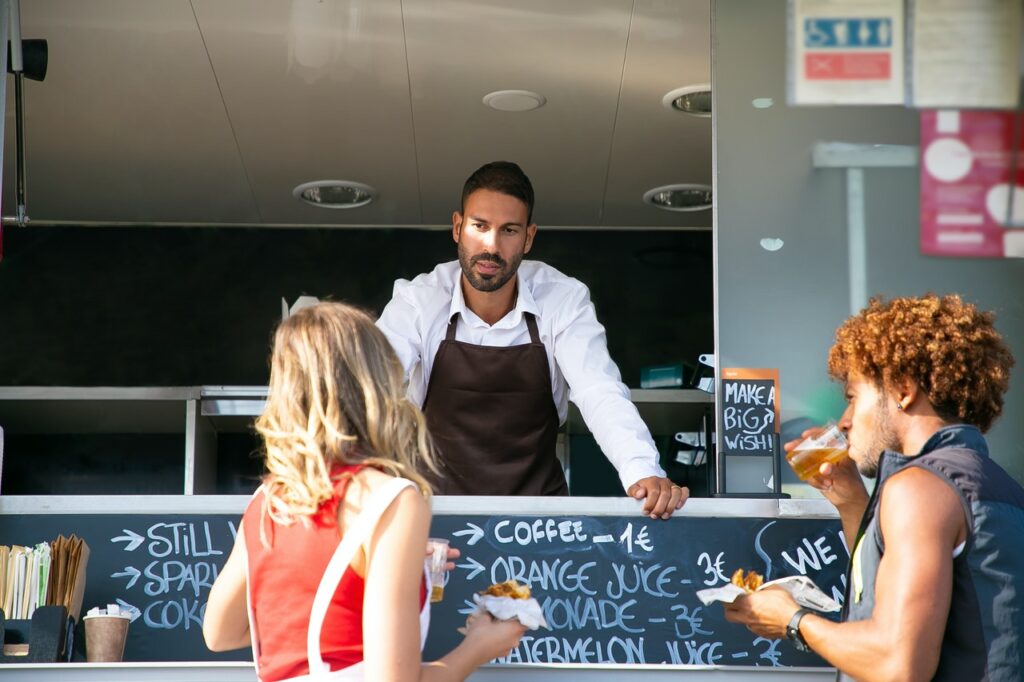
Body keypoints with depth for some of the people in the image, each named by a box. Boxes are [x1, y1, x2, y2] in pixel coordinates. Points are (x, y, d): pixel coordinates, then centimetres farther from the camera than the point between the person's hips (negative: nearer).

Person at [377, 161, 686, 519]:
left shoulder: (564, 300, -8)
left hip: (537, 499, 1)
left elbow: (600, 394, -17)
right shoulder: (416, 301, -10)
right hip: (441, 502, 0)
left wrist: (643, 472, -37)